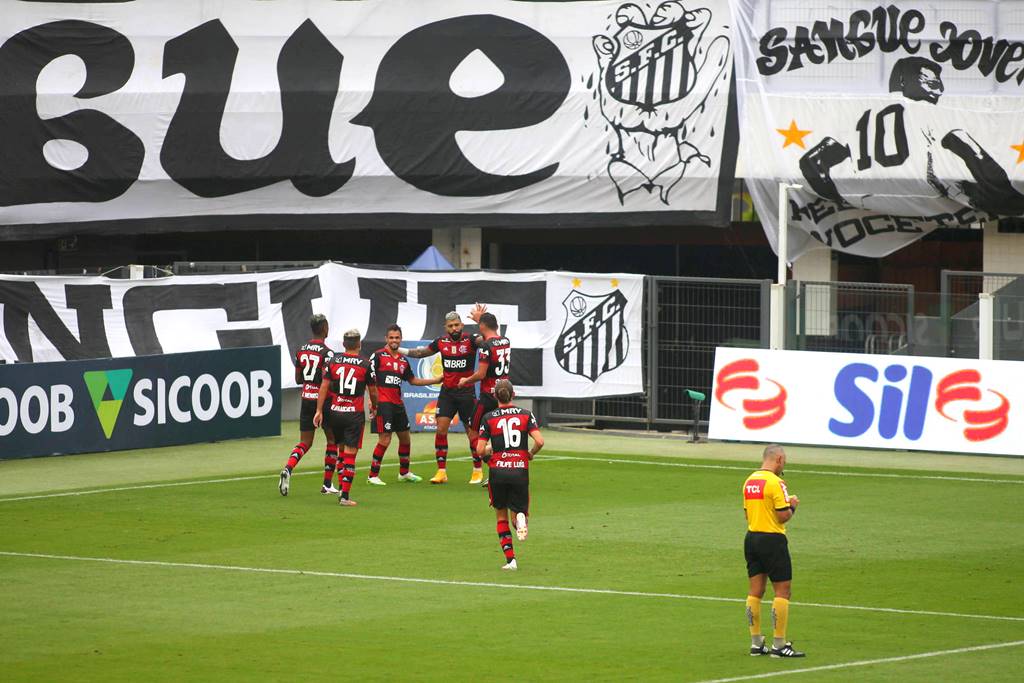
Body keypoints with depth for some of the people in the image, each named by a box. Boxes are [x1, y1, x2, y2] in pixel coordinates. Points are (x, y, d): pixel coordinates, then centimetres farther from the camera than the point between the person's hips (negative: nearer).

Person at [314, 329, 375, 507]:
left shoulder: (334, 360, 2)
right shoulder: (365, 364, -5)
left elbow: (324, 386, 1)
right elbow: (372, 391, 4)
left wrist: (319, 410, 5)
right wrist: (374, 406, 23)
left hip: (336, 412, 3)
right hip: (355, 413, -3)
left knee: (342, 449, 20)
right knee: (350, 454, -3)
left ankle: (341, 487, 22)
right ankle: (345, 495, -7)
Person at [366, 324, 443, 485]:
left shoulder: (403, 360, 14)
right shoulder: (378, 356, -6)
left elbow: (413, 380, 26)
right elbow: (370, 379, -11)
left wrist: (436, 380, 24)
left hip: (398, 404, 7)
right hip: (383, 404, -7)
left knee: (405, 438, 15)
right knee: (385, 440, -11)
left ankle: (404, 472, 33)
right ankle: (373, 475, -3)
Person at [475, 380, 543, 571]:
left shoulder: (488, 418, 0)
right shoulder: (525, 414, 2)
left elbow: (480, 450, -5)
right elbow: (539, 441, -9)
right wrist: (531, 454, 12)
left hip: (497, 470, 0)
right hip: (520, 470, 0)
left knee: (501, 517, 15)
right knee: (519, 511, 14)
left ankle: (510, 559, 4)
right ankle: (521, 517, -25)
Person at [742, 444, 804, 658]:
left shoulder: (749, 481, 10)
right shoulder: (775, 482, -15)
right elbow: (784, 515, -17)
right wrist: (793, 506, 3)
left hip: (752, 537, 8)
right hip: (772, 540, -8)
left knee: (755, 591, 9)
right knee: (782, 591, -1)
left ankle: (756, 643, 12)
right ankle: (779, 645, -3)